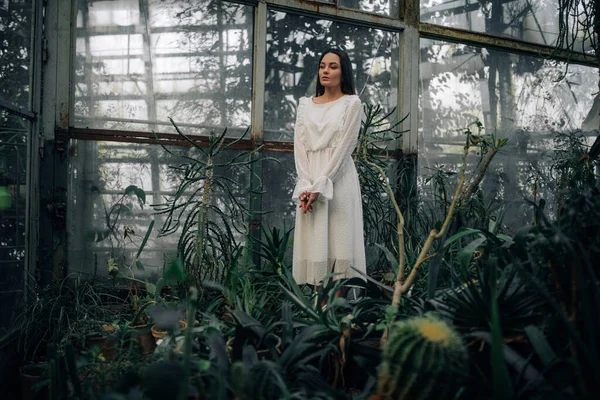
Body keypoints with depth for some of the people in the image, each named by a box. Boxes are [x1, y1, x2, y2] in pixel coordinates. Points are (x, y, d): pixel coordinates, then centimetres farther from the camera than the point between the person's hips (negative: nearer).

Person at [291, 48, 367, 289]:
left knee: (338, 240, -5)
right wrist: (305, 186, -8)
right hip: (309, 183, 4)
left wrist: (320, 187, -14)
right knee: (314, 242, 1)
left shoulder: (351, 103, 3)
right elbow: (299, 147, 6)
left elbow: (344, 148, -7)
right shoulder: (305, 104, 15)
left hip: (338, 181, -3)